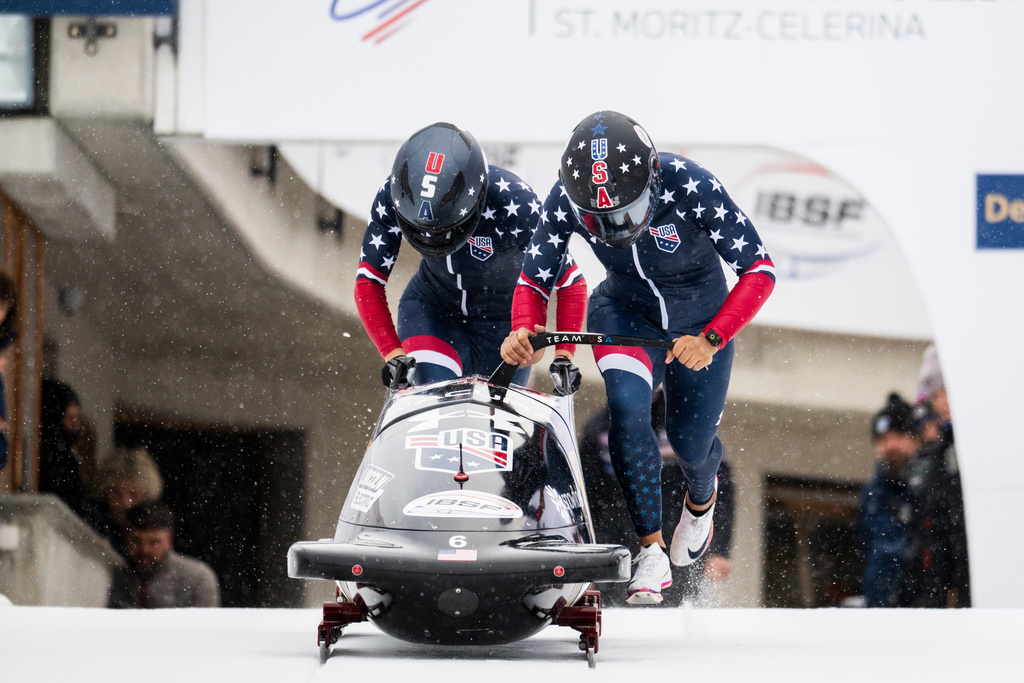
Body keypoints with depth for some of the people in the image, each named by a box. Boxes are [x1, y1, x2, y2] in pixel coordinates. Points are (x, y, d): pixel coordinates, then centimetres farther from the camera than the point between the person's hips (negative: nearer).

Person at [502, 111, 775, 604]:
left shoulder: (691, 188, -35)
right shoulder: (566, 200, -27)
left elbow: (759, 271, -28)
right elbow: (533, 282, -14)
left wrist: (712, 340, -40)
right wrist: (523, 332, -36)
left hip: (701, 318, -1)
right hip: (626, 310, 1)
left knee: (691, 442, 6)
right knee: (627, 403, -27)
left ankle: (701, 498, 47)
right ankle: (651, 550, -17)